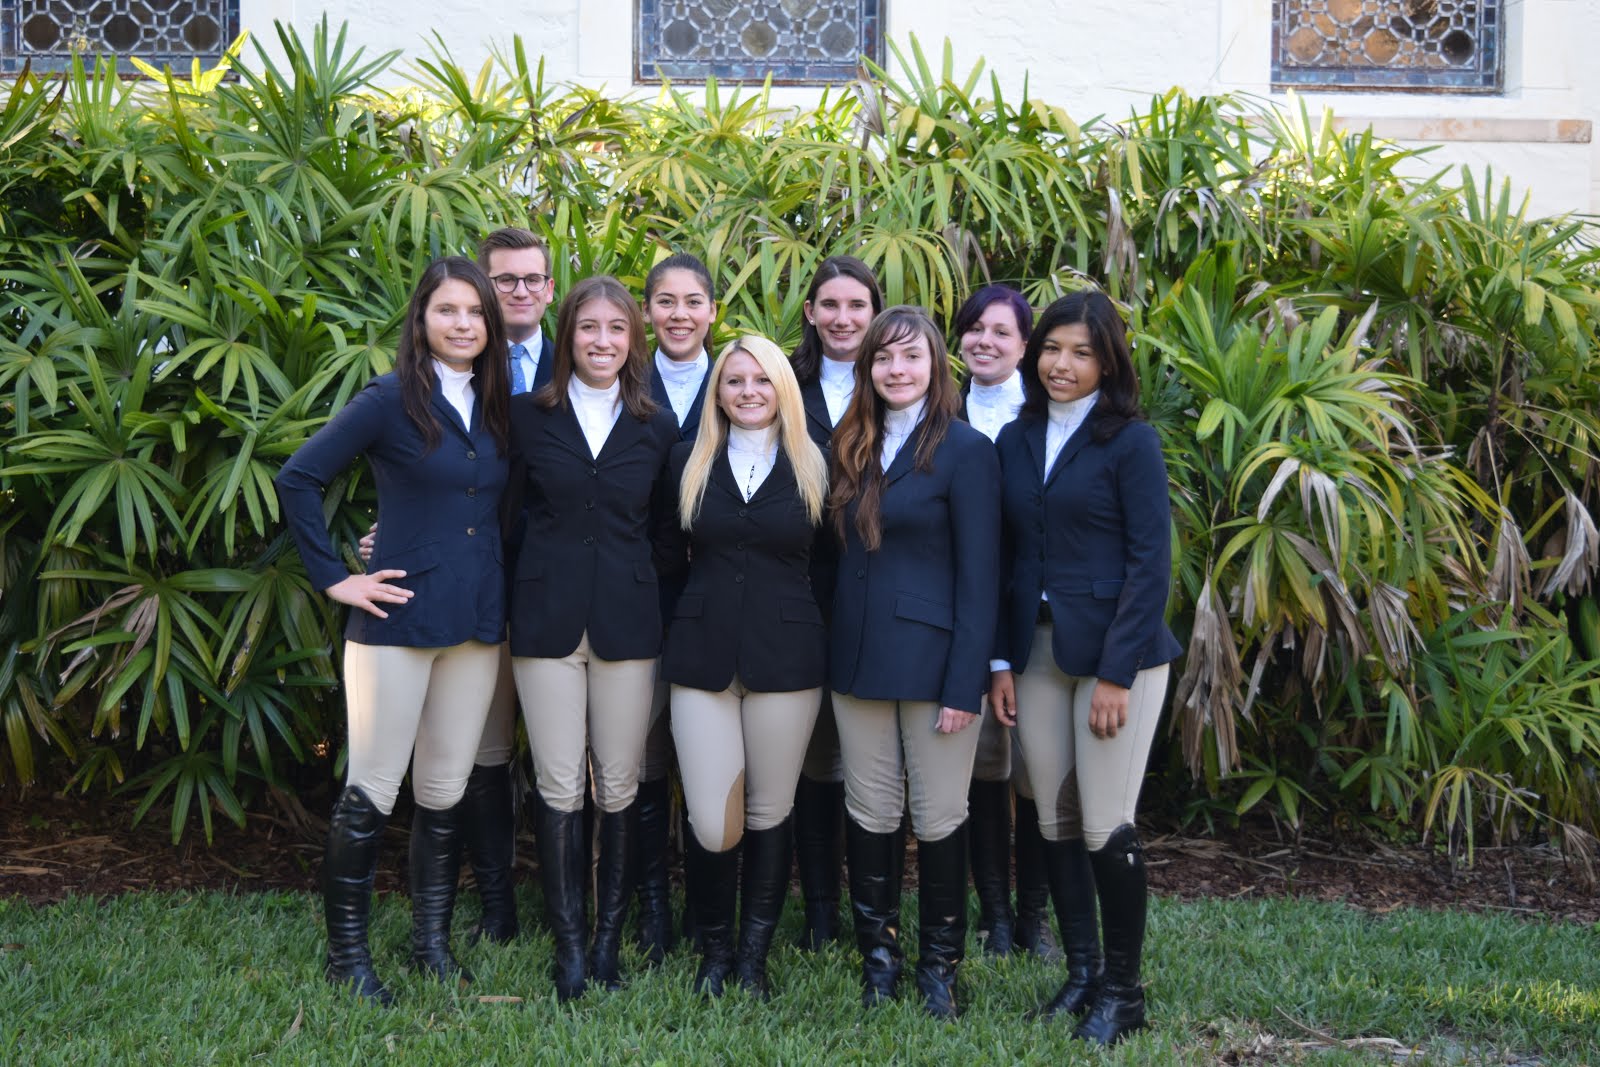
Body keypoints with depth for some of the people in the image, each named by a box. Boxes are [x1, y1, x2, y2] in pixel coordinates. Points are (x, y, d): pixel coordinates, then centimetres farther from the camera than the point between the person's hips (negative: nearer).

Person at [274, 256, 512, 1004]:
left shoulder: (495, 408, 9)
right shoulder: (390, 400, -7)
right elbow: (298, 480, -10)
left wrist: (501, 591, 6)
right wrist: (334, 578, -10)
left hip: (478, 622, 5)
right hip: (400, 620, -5)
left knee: (445, 791, 12)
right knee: (372, 789, 0)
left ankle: (432, 939, 23)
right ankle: (346, 950, 12)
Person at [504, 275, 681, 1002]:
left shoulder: (657, 428, 5)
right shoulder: (527, 416, 2)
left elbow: (665, 523, 12)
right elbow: (507, 511, 5)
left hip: (626, 622, 1)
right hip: (547, 617, -1)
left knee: (619, 787, 4)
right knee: (559, 787, 1)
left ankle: (609, 938, 15)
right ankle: (569, 946, 9)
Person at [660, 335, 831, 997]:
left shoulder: (812, 469, 5)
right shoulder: (689, 463, 8)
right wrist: (675, 631, 4)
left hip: (786, 656, 0)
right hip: (703, 655, 0)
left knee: (769, 812, 6)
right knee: (711, 823, -5)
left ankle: (756, 954, 21)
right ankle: (715, 948, 16)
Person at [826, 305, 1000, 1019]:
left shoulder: (964, 450, -8)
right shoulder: (853, 447, 11)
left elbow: (979, 575, -11)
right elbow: (843, 552, 12)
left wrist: (965, 684, -15)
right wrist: (832, 651, 4)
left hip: (933, 660, -5)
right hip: (858, 659, 5)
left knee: (939, 818, 4)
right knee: (870, 813, 10)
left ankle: (939, 963, 19)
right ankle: (878, 954, 23)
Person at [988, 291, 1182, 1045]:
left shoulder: (1131, 442, -7)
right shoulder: (1016, 440, 9)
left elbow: (1150, 564, -11)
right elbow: (1006, 558, 10)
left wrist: (1116, 673, -15)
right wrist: (1001, 661, 4)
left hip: (1115, 651, -5)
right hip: (1036, 651, 5)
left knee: (1106, 826, -3)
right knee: (1055, 821, 9)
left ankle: (1123, 990, 11)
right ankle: (1080, 970, 22)